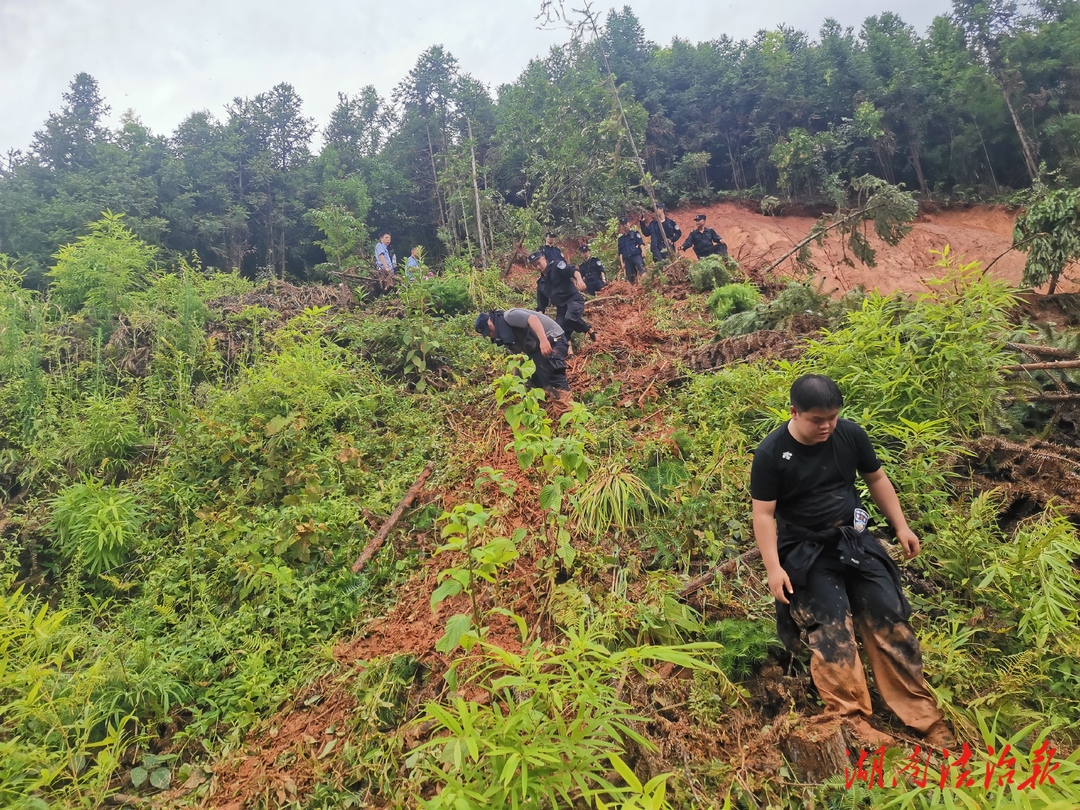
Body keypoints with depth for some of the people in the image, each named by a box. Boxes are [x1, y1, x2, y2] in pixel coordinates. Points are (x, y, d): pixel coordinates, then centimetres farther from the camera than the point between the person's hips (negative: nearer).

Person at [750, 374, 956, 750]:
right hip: (805, 550, -3)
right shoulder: (770, 453, -16)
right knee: (832, 622, -15)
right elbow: (763, 514, -13)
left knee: (888, 614, -2)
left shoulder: (851, 434, -5)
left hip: (854, 539, 4)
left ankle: (922, 713, 9)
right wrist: (773, 568, -18)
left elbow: (876, 479, 12)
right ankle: (851, 718, -6)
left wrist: (901, 526, 12)